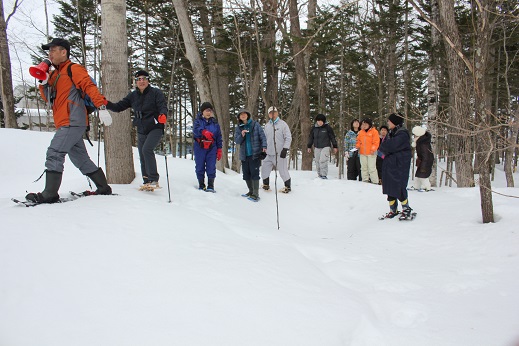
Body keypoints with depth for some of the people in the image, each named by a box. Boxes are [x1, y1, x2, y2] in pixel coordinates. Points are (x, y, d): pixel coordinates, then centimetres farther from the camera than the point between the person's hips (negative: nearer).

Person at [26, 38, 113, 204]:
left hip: (73, 122, -9)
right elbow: (49, 99, 22)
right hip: (66, 123, 9)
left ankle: (50, 194, -10)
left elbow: (90, 86, -14)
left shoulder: (73, 69, -2)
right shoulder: (55, 74, 24)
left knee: (54, 154, -13)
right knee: (80, 159, 11)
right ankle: (104, 188, 17)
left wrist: (102, 107, -26)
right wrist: (43, 83, 4)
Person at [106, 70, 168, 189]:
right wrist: (106, 103, -10)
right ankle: (146, 181, 24)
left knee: (146, 149, -26)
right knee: (142, 157, 9)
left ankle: (154, 180, -21)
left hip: (155, 128, -6)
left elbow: (163, 107, -16)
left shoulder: (156, 92, -5)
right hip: (141, 131, 6)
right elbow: (118, 107, 9)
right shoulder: (133, 95, 8)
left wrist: (163, 115, -39)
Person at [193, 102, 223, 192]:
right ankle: (201, 185, 14)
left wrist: (219, 150, 8)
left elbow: (219, 137, 12)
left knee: (211, 167, -4)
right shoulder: (198, 120, 3)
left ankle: (210, 186, 1)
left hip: (212, 148, 1)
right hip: (200, 147, -1)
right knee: (200, 167, 4)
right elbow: (196, 129, -18)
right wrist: (204, 132, -39)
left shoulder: (215, 123, 10)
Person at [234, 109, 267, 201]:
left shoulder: (255, 124, 1)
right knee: (246, 174, 8)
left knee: (254, 173, -8)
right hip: (244, 155, 4)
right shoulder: (238, 128, 10)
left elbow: (262, 136, -1)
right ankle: (251, 191, 24)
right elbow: (236, 141, 7)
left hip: (255, 154, -4)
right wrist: (241, 135, -13)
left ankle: (256, 194, -5)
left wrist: (264, 146, -15)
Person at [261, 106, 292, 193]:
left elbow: (288, 138, -7)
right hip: (269, 154, 5)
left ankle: (287, 186, 14)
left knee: (283, 170, -3)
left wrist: (285, 149, -14)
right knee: (264, 169, 7)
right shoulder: (267, 126, 13)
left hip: (280, 153, -5)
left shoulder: (283, 124, -4)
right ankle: (266, 185, 26)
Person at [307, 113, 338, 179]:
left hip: (325, 147, -4)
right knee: (317, 162, 5)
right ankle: (319, 175, 16)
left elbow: (332, 137, 1)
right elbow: (311, 138, 17)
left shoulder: (327, 127, -3)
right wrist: (309, 147, 16)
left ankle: (324, 175, -11)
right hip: (317, 148, 4)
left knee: (323, 161, -17)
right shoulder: (314, 128, 7)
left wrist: (335, 147, 2)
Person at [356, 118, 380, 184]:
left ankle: (375, 182, 0)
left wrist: (373, 149, -16)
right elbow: (358, 141, 19)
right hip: (362, 153, 6)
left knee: (372, 168, -6)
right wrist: (357, 146, 1)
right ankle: (365, 180, 21)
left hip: (371, 153, -6)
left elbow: (376, 142, -7)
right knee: (364, 167, 11)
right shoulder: (360, 132, 11)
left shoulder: (374, 131, -4)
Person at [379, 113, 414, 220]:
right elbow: (383, 147, 9)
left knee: (399, 188, -7)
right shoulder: (390, 133, 15)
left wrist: (385, 147, -4)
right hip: (389, 164, 8)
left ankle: (406, 209, 8)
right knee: (390, 188, 9)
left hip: (399, 166, -8)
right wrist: (387, 150, -9)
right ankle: (393, 210, 19)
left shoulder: (402, 134, -13)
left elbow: (391, 146, -22)